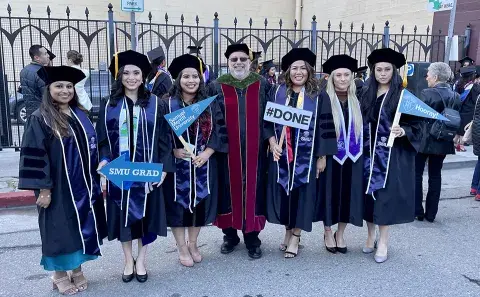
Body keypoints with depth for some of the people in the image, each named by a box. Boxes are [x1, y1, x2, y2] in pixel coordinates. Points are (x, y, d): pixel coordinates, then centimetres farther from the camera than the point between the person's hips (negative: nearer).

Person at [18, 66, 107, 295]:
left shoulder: (81, 116, 8)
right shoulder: (39, 119, -9)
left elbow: (92, 147, 15)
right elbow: (34, 156, -12)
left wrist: (99, 173, 11)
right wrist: (43, 188, -16)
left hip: (83, 185, 5)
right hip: (58, 187, -5)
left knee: (82, 227, 12)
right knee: (60, 229, 5)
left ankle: (77, 270, 29)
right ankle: (59, 275, 23)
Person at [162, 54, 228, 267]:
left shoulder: (210, 104, 3)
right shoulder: (168, 104, -4)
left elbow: (220, 131, -1)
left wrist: (206, 153, -13)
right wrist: (173, 150, -19)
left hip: (203, 165, 2)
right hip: (177, 165, -2)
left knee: (199, 204, 11)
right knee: (179, 204, 6)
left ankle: (193, 244, 32)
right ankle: (182, 248, 23)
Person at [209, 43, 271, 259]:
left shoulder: (263, 85, 5)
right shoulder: (217, 87, 4)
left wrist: (272, 140, -5)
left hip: (254, 150, 0)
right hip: (227, 150, 0)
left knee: (252, 189, 6)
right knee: (229, 188, 8)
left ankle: (252, 238, 20)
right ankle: (230, 234, 25)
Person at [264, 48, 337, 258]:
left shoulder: (318, 96, 0)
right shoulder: (277, 93, 4)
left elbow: (324, 127, 0)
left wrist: (322, 156, -3)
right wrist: (272, 141, -11)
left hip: (305, 155, -2)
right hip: (281, 153, 2)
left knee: (300, 193, 3)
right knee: (283, 192, 9)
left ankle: (296, 236, 18)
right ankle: (288, 230, 29)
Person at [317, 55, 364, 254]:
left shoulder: (357, 101, 6)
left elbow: (365, 128, 11)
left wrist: (363, 153, 4)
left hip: (353, 157, 4)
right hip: (330, 156, -3)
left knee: (348, 195, 9)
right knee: (330, 194, 6)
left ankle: (340, 234, 26)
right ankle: (328, 232, 25)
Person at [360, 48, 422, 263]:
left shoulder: (402, 95, -6)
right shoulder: (366, 94, 7)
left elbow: (416, 125, -7)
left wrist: (403, 131, -27)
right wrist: (361, 148, 5)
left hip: (392, 154, -4)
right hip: (369, 152, 4)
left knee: (385, 196, -3)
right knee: (369, 193, 8)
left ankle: (383, 242, 9)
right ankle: (371, 236, 24)